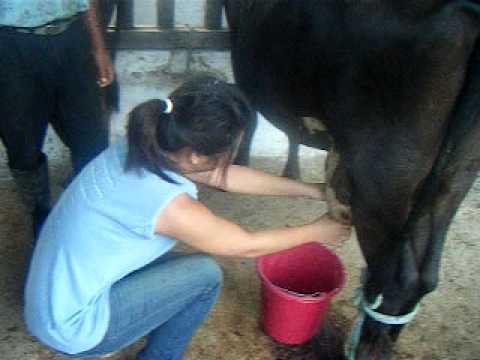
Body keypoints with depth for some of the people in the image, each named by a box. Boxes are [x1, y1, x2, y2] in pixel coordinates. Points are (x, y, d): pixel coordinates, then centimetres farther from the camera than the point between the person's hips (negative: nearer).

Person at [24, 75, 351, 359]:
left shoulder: (145, 146, -7)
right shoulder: (165, 201, -30)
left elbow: (228, 177, 3)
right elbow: (249, 245, -13)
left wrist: (311, 190, 8)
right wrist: (316, 232, 3)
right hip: (74, 328, -8)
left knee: (185, 265, 14)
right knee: (205, 274, -9)